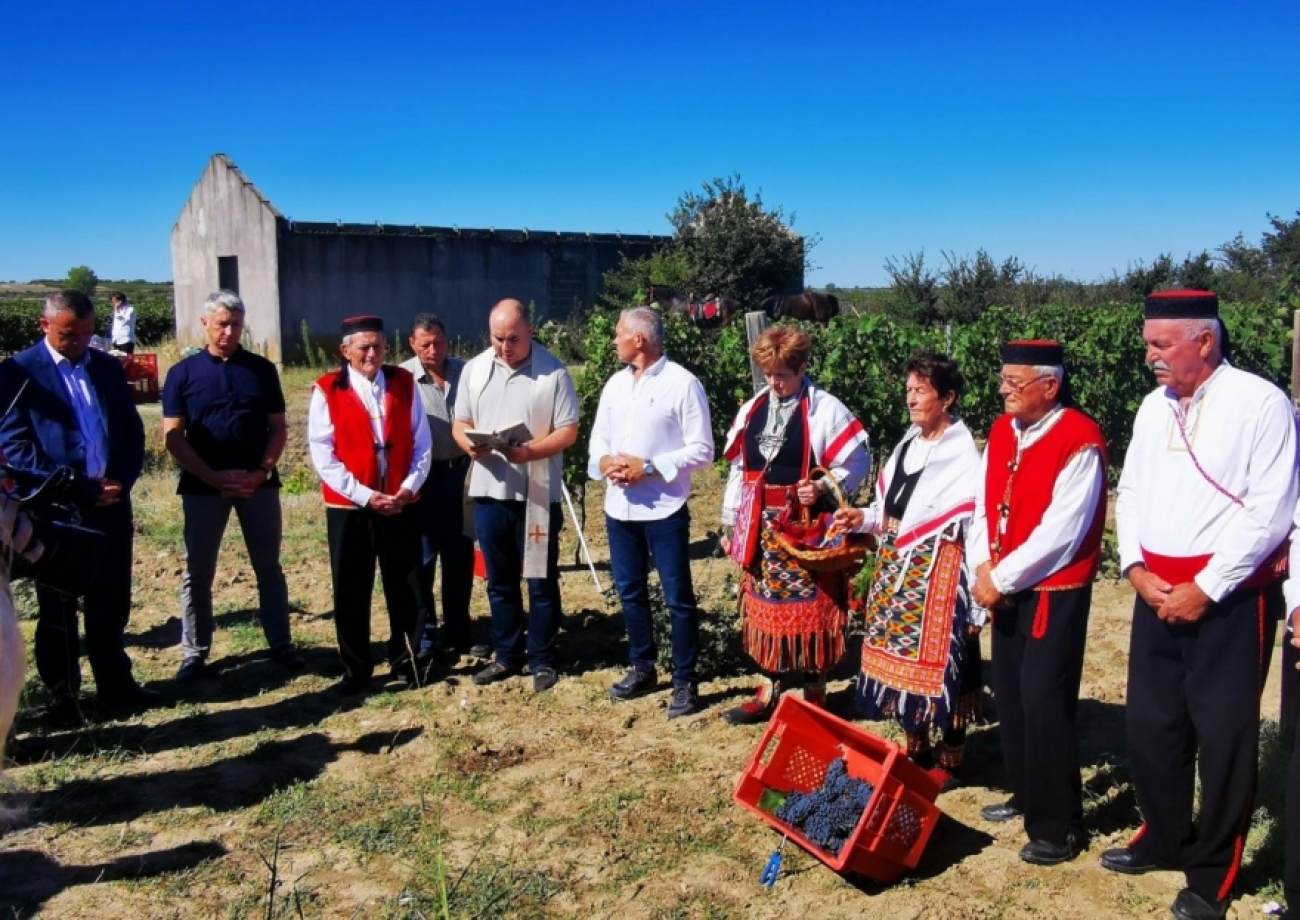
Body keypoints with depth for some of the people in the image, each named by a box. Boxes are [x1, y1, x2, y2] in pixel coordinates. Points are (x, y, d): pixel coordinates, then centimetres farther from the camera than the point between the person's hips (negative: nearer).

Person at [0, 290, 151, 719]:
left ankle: (115, 681, 24)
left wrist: (121, 481, -6)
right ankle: (61, 692, 20)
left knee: (111, 602, 12)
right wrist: (76, 488, -16)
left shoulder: (108, 367, 9)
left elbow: (133, 430, 10)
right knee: (58, 606, 8)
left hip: (110, 502, 4)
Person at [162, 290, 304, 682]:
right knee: (197, 572, 7)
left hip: (258, 483, 1)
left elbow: (278, 428, 4)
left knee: (268, 567, 8)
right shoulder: (183, 373, 1)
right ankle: (194, 652, 19)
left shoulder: (262, 369, 4)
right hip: (203, 484, -1)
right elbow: (172, 436, -4)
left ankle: (281, 645, 18)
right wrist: (214, 477, -14)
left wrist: (262, 472, -11)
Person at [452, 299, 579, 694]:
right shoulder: (474, 369, 5)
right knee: (499, 579, 14)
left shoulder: (553, 372, -7)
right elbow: (459, 423, 10)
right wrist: (470, 445, -13)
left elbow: (568, 431, -9)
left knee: (541, 580, 6)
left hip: (538, 492, -4)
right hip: (489, 489, 4)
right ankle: (507, 656, 27)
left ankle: (543, 659, 19)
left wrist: (530, 451, -25)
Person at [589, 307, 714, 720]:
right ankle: (643, 668, 32)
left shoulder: (682, 383, -9)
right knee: (630, 592, 16)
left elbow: (702, 450, -12)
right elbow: (598, 440, 13)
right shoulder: (615, 384, 11)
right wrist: (603, 462, -10)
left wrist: (649, 466, -19)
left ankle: (685, 682, 13)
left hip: (664, 509, -7)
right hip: (619, 507, 7)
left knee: (678, 597, 2)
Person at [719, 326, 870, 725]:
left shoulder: (825, 409, -8)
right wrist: (729, 523, 14)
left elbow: (857, 461, -7)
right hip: (763, 528, 5)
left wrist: (823, 486, -22)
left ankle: (814, 696, 15)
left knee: (810, 610, 1)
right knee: (764, 607, 10)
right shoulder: (752, 409, 9)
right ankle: (767, 692, 22)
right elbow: (739, 469, 13)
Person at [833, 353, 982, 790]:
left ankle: (949, 761, 18)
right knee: (902, 653, 15)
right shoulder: (909, 441, 10)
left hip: (936, 568, -8)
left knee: (937, 657, 1)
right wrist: (865, 517, -1)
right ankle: (916, 749, 32)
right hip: (895, 564, 8)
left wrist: (979, 597, -18)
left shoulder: (963, 453, -14)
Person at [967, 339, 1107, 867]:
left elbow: (1060, 532, -22)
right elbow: (983, 505, 7)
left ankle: (1058, 827, 11)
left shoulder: (1080, 441, -18)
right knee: (1010, 696, 15)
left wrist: (1000, 578, -17)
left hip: (1055, 593, -7)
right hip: (1007, 588, 7)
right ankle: (1026, 794, 33)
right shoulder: (1001, 431, 5)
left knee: (1044, 702, -4)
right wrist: (982, 568, -7)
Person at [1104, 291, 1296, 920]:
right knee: (1151, 724, 14)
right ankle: (1165, 839, 35)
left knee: (1223, 737, 5)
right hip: (1156, 594, 6)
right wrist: (1136, 568, -2)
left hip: (1231, 598, -6)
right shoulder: (1153, 406, 8)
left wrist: (1205, 588, -15)